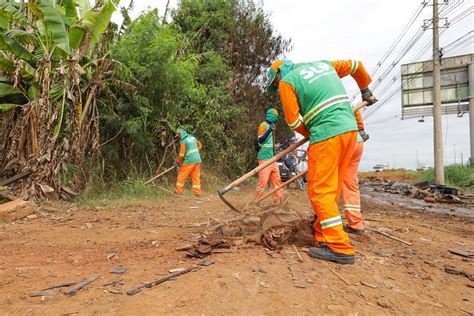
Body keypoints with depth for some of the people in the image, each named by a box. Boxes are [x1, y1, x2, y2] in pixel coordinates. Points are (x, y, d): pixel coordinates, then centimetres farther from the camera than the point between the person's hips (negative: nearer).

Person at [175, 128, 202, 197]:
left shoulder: (183, 141, -10)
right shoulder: (192, 137, 10)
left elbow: (182, 154, -9)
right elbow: (200, 145, 21)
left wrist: (177, 162, 6)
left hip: (189, 161, -7)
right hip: (197, 160, 7)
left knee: (182, 176, 6)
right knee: (196, 176, 9)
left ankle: (178, 191, 12)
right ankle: (198, 192, 9)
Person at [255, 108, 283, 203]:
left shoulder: (270, 125, 19)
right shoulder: (263, 125, -7)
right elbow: (260, 140, -19)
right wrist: (269, 130, -29)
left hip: (272, 158, 9)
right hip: (264, 158, -9)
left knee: (277, 180, 11)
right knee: (263, 181, -12)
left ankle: (278, 200, 19)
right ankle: (256, 202, -6)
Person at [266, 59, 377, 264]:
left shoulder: (287, 81, 3)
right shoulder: (324, 64, 23)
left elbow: (293, 120, -1)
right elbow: (355, 65, 34)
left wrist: (311, 135, 15)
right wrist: (365, 91, 46)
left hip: (327, 134, -8)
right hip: (350, 129, 8)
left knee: (320, 191, -5)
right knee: (330, 189, 12)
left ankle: (340, 248, -6)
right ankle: (322, 235, 19)